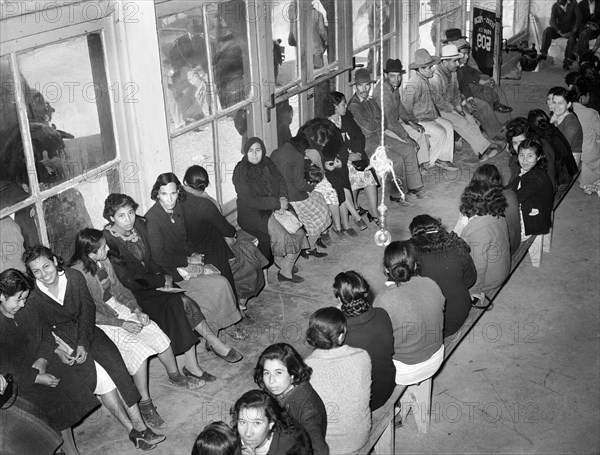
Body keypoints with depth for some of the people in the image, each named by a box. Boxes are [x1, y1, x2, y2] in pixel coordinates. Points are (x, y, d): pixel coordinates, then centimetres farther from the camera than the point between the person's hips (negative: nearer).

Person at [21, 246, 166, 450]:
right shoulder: (32, 298, -16)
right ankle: (132, 430, -15)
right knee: (99, 376, -23)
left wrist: (84, 344, -14)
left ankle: (139, 425, -17)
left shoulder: (74, 277, -9)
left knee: (114, 363, -20)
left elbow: (88, 309, -4)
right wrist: (56, 350, -19)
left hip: (85, 330, 3)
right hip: (59, 338, -3)